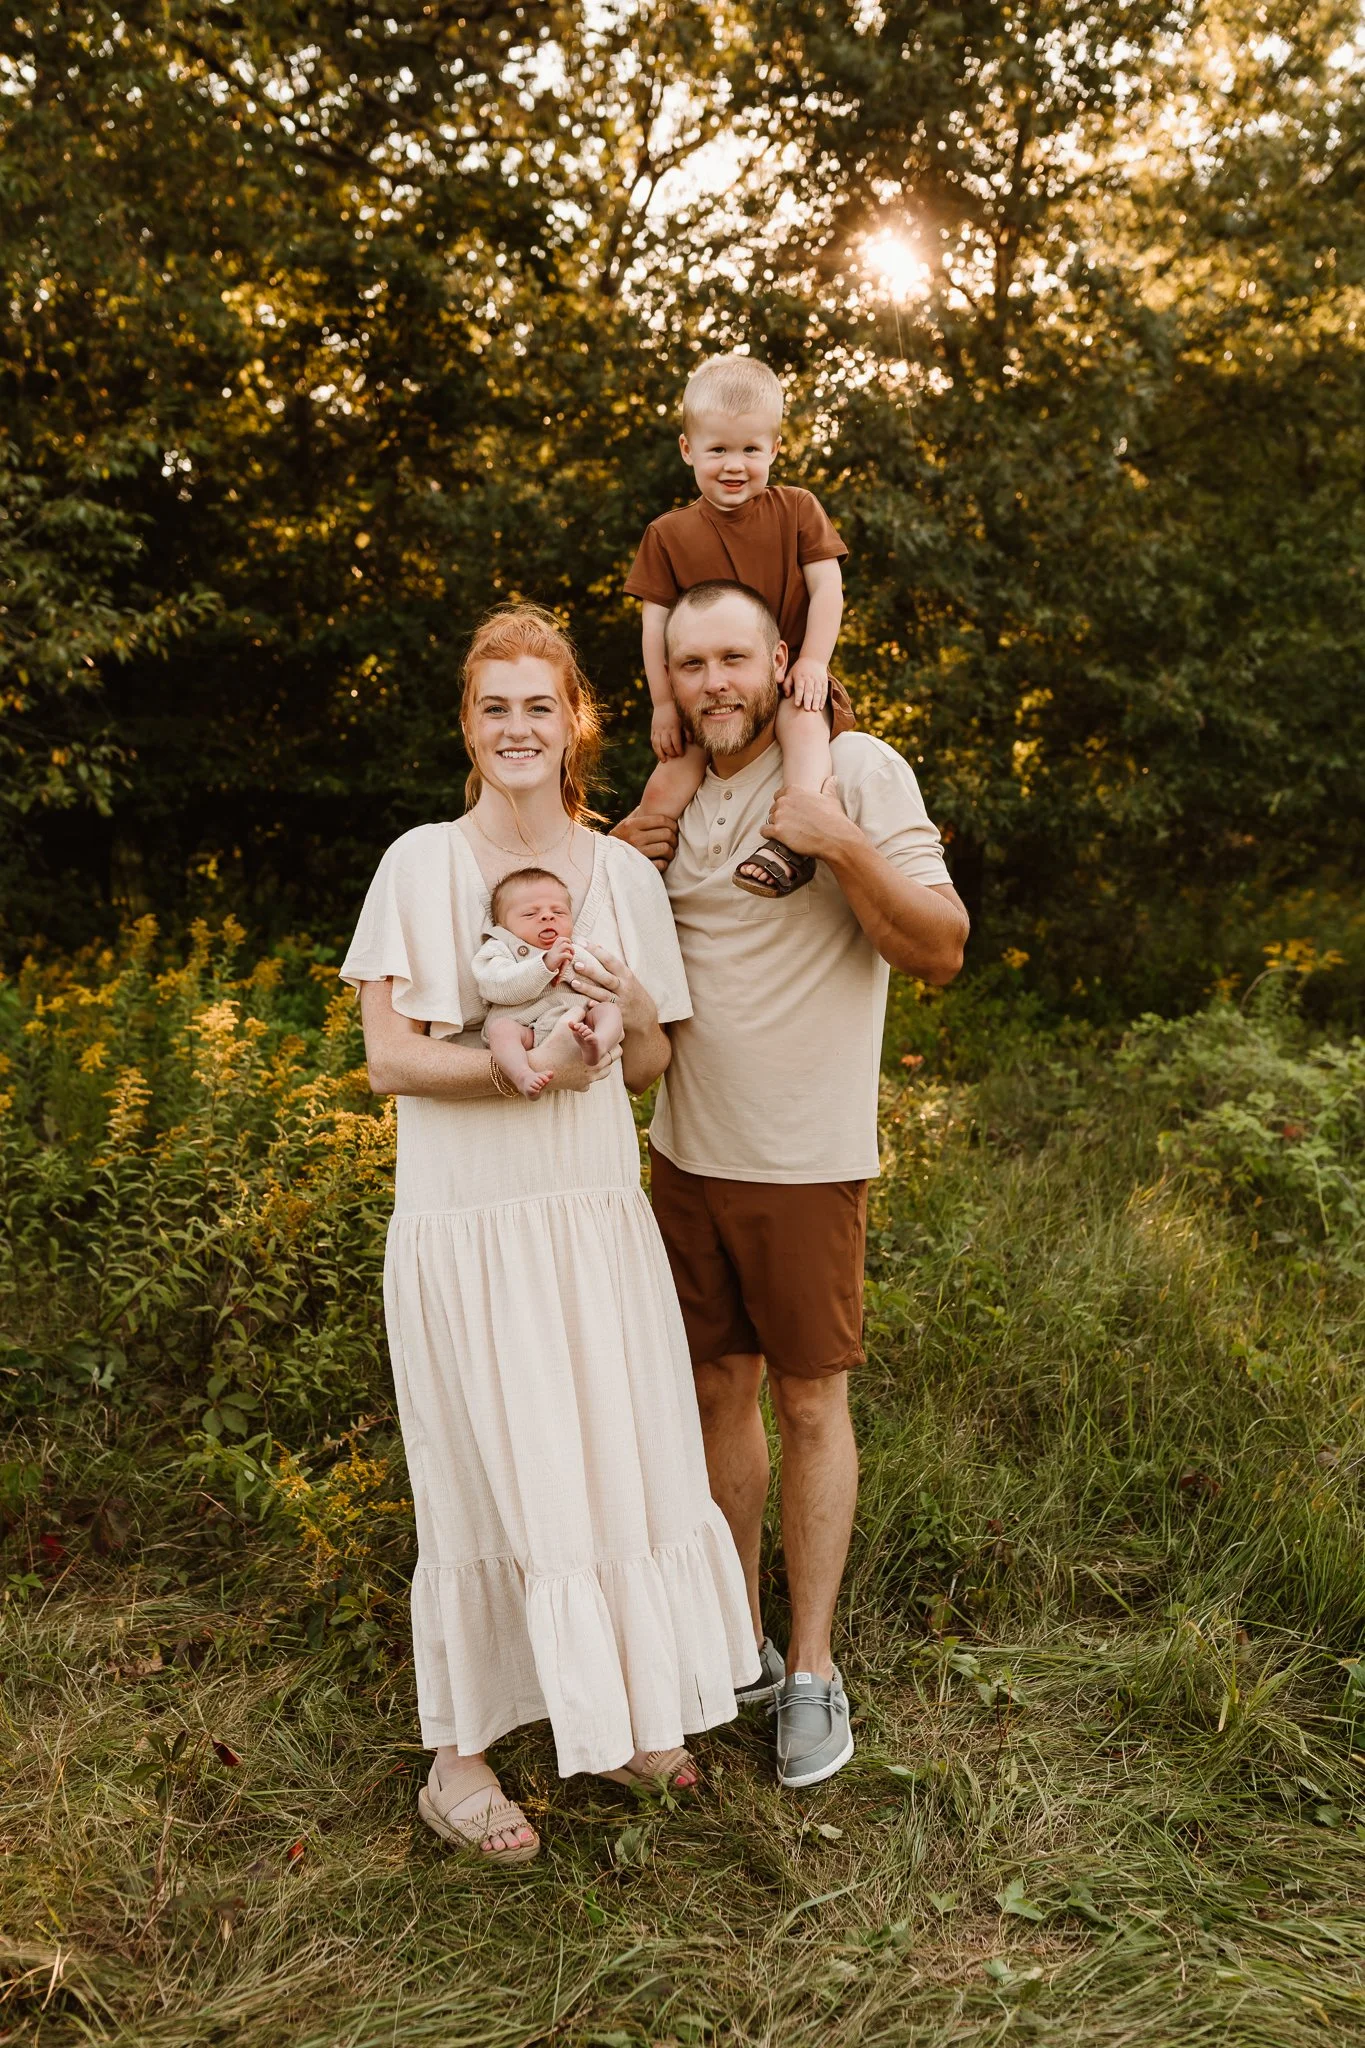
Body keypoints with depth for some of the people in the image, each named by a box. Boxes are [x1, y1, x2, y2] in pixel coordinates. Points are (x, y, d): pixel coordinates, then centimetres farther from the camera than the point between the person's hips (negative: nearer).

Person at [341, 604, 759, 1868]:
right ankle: (455, 1755, 24)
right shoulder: (421, 864, -6)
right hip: (463, 1215, -3)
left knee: (618, 1454, 11)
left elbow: (649, 1066, 10)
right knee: (485, 1473, 5)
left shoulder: (624, 874, 4)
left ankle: (620, 1710, 34)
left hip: (596, 1209, 4)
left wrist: (634, 1017, -12)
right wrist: (519, 1066, -23)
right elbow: (387, 1056, -10)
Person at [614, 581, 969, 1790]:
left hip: (804, 1157, -5)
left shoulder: (859, 772, -9)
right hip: (687, 1148, 6)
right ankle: (741, 1646, 30)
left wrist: (843, 846, -26)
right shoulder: (678, 799, 8)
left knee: (810, 1404, 6)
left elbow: (941, 952, -13)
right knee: (719, 1391, 13)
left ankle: (814, 1672, 22)